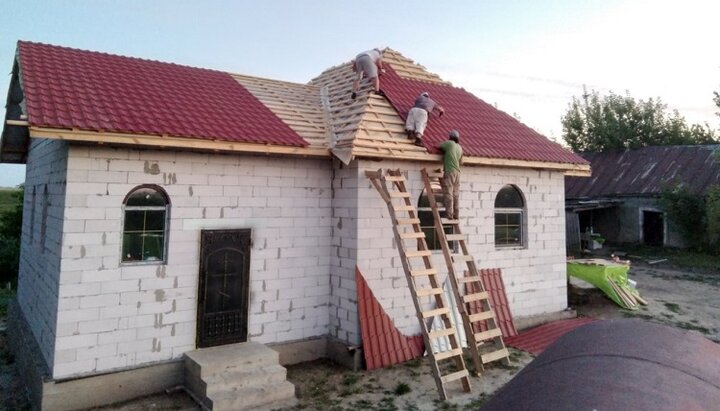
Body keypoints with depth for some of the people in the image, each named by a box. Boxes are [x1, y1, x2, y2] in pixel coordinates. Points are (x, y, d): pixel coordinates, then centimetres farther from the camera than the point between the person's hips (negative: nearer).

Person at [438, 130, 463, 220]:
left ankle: (449, 215, -9)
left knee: (448, 194, -7)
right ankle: (456, 215, 8)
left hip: (449, 171, -6)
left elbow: (438, 147, 6)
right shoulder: (460, 147, 16)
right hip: (457, 172, 6)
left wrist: (444, 151, 24)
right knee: (456, 194, 7)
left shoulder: (449, 143, -1)